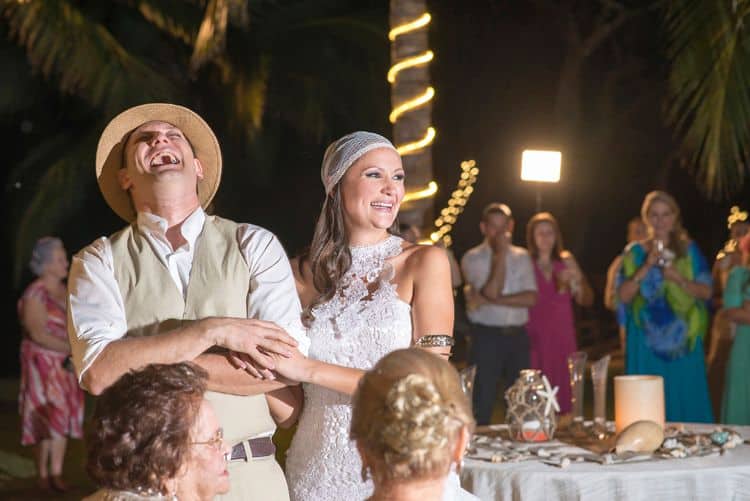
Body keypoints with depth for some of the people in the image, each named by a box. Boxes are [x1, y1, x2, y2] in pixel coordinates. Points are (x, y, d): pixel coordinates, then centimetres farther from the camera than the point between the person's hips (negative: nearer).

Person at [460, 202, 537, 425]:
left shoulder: (522, 257, 11)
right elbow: (492, 292, -14)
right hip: (487, 336, -4)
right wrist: (501, 254, -12)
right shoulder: (473, 258, 0)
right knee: (482, 402, -5)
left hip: (517, 336, 4)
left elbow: (530, 298, -2)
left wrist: (490, 301, -11)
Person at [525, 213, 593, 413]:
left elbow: (586, 300, 8)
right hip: (535, 337, -3)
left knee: (564, 391, -1)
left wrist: (577, 280, -9)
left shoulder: (565, 263, 11)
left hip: (563, 336, 3)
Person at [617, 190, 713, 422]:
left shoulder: (689, 250, 8)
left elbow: (706, 292, 2)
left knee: (685, 399, -2)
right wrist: (647, 267, -13)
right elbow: (624, 295, -1)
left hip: (683, 340, 0)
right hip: (646, 339, 0)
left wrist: (679, 279, -15)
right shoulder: (635, 253, 7)